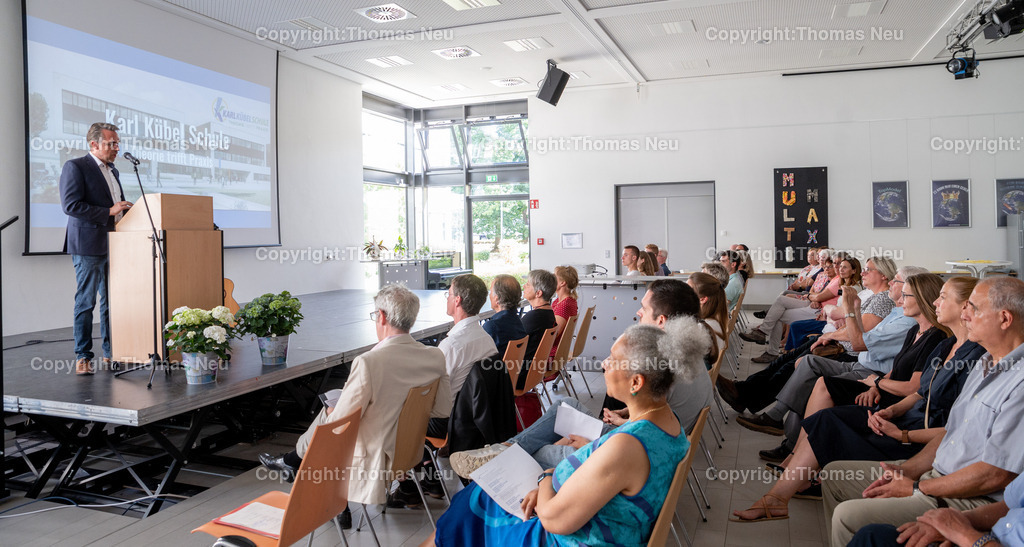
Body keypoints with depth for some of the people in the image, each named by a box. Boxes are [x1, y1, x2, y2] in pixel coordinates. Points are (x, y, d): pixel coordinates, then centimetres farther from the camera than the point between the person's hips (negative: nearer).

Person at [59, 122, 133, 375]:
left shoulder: (113, 171, 19)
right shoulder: (74, 167, -5)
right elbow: (70, 205, -15)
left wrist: (125, 210, 8)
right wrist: (108, 212, -18)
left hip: (114, 245, 7)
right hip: (89, 246, -7)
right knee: (86, 302, -2)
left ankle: (111, 353, 16)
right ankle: (82, 357, 6)